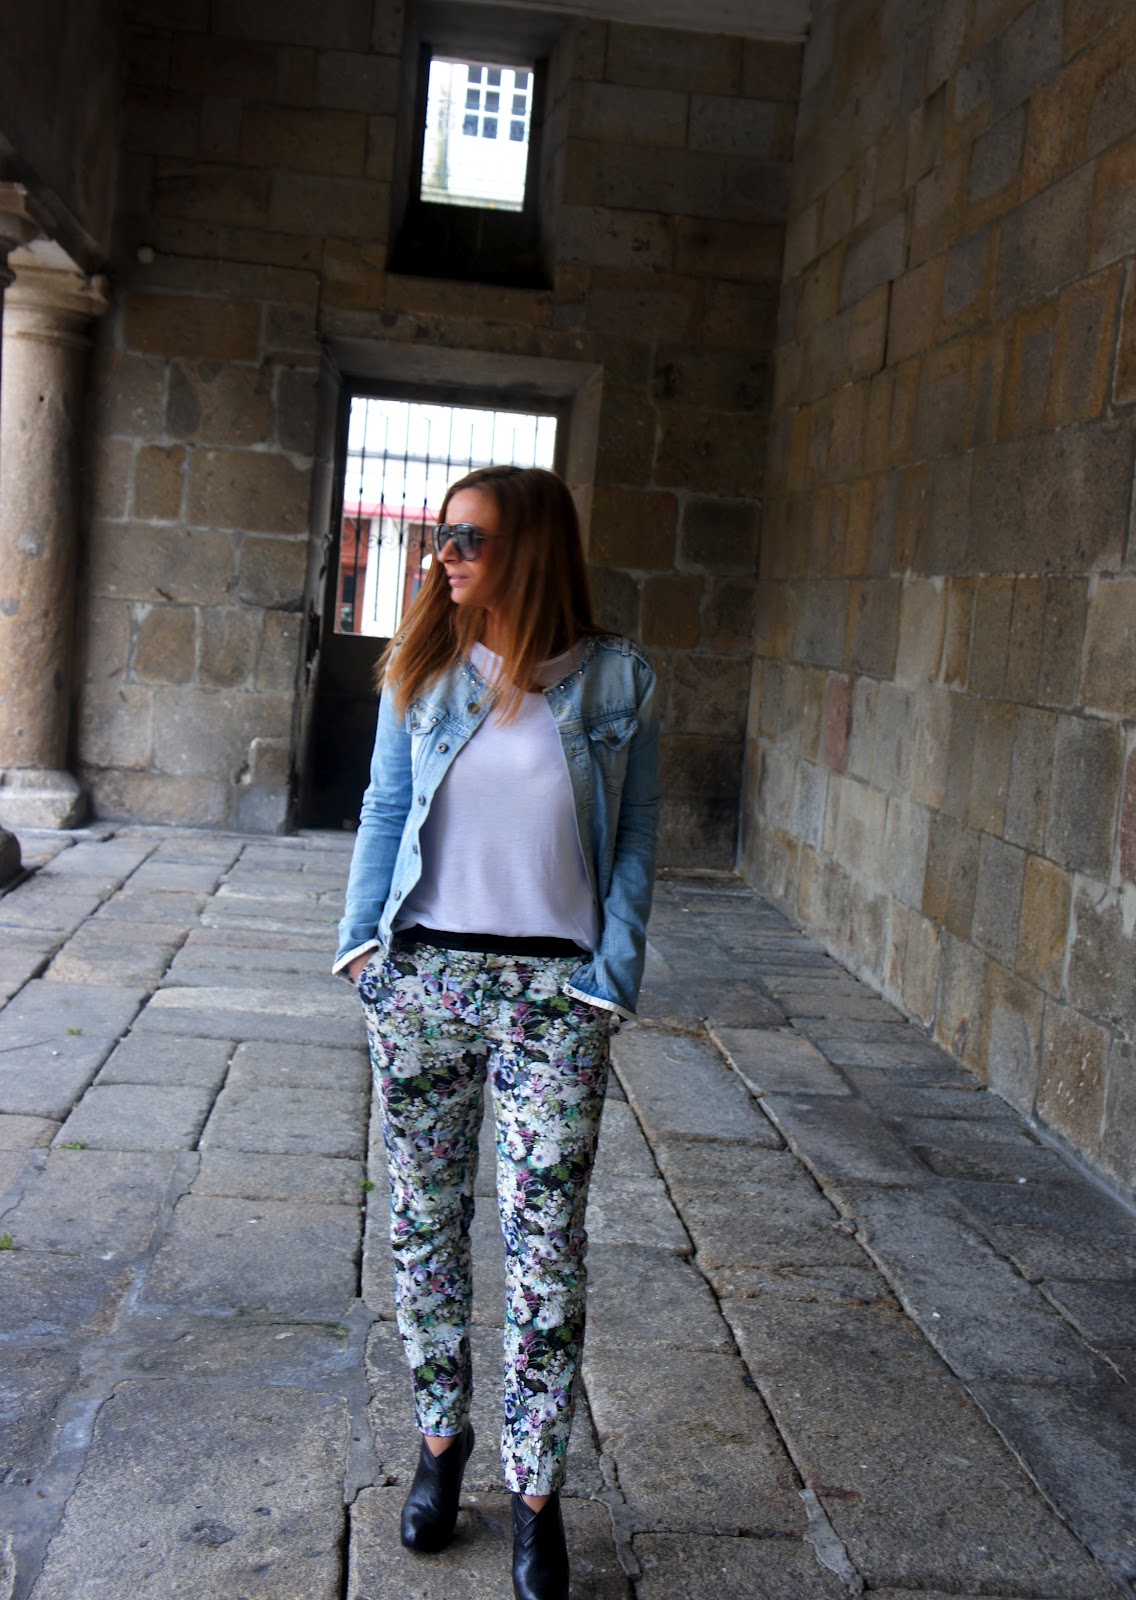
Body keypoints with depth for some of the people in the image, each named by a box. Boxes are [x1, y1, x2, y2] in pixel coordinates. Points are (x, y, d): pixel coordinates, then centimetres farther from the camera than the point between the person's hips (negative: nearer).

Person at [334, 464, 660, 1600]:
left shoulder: (617, 682, -3)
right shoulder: (422, 672, 4)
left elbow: (634, 842, 1)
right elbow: (384, 810, 10)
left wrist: (609, 981, -5)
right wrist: (363, 942, 1)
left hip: (552, 995, -2)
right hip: (422, 981, 3)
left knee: (545, 1244, 0)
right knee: (424, 1220, 12)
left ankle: (535, 1493, 16)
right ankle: (440, 1435, 32)